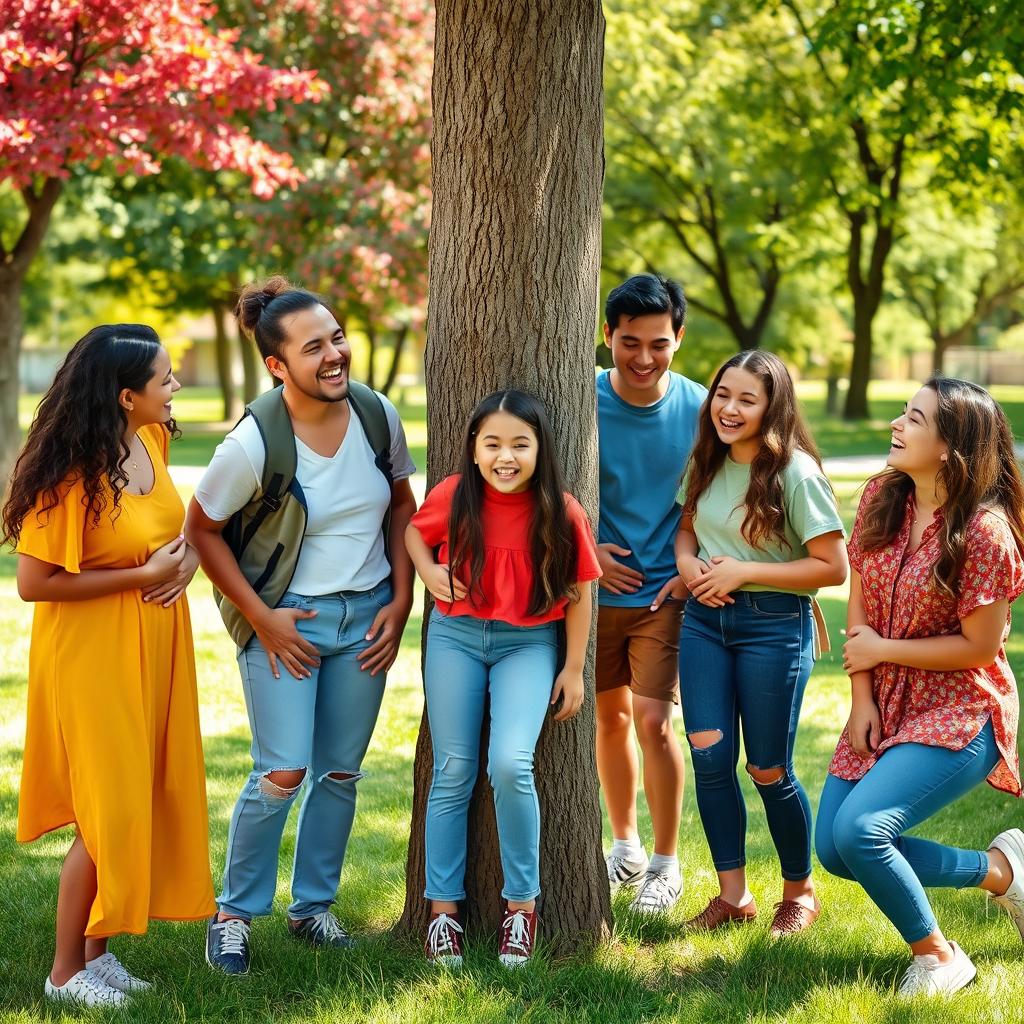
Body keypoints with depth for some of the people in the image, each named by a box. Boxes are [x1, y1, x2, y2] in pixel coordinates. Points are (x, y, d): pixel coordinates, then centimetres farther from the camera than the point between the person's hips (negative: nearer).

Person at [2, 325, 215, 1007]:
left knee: (144, 802, 12)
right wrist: (144, 575, -21)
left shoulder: (152, 440, 0)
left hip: (154, 651, 8)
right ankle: (67, 970, 14)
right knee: (108, 812, -2)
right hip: (92, 657, -8)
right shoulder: (72, 476, -22)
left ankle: (98, 949, 25)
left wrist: (187, 556, -6)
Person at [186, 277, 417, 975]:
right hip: (286, 616, -4)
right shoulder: (255, 443, -20)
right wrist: (261, 617, -10)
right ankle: (235, 912, 10)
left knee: (341, 772, 11)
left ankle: (313, 905, 29)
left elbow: (402, 505, 8)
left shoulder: (378, 414, -7)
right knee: (283, 774, -10)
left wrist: (401, 600, 0)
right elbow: (202, 530, -8)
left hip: (367, 614, 4)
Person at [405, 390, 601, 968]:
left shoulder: (562, 512, -12)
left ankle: (523, 903, -2)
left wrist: (575, 670, 1)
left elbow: (579, 592, -1)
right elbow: (415, 531, 13)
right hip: (456, 637, 2)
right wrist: (429, 572, -7)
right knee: (454, 774, 4)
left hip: (528, 644, -2)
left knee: (510, 765, -19)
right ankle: (443, 908, 15)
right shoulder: (454, 496, -9)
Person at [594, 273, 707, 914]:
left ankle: (666, 864, 7)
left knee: (653, 722, -10)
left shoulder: (699, 408, -8)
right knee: (611, 718, 13)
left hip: (667, 592, -2)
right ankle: (625, 846, 33)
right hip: (598, 589, 2)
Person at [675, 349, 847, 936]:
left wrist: (744, 571, -18)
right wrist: (687, 561, -4)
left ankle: (801, 891, 26)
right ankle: (733, 896, 13)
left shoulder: (796, 473, -14)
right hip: (704, 620, 5)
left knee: (769, 770, 4)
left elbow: (833, 567, -15)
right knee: (709, 756, -1)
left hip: (774, 625, -5)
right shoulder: (707, 462, 4)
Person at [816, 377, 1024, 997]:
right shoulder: (883, 497, -1)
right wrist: (862, 697, -4)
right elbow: (860, 602, 4)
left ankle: (937, 956, 0)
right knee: (835, 850, 2)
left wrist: (881, 650, -11)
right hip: (885, 708, 8)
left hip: (959, 716, -8)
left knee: (856, 830, -24)